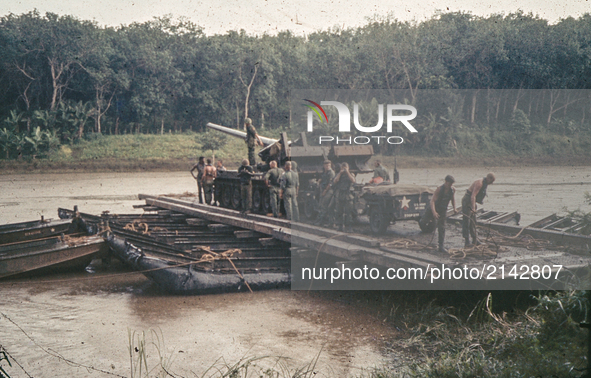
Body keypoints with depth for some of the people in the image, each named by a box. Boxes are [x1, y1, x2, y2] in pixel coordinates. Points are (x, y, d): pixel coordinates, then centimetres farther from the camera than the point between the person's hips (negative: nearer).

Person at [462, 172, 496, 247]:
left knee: (473, 221, 13)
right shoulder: (479, 183, -22)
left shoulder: (485, 183, 9)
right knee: (466, 221, -8)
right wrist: (473, 208, -40)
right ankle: (467, 241, -7)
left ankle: (475, 239, 20)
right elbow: (473, 196, -31)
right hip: (467, 201, -10)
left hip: (472, 202, 10)